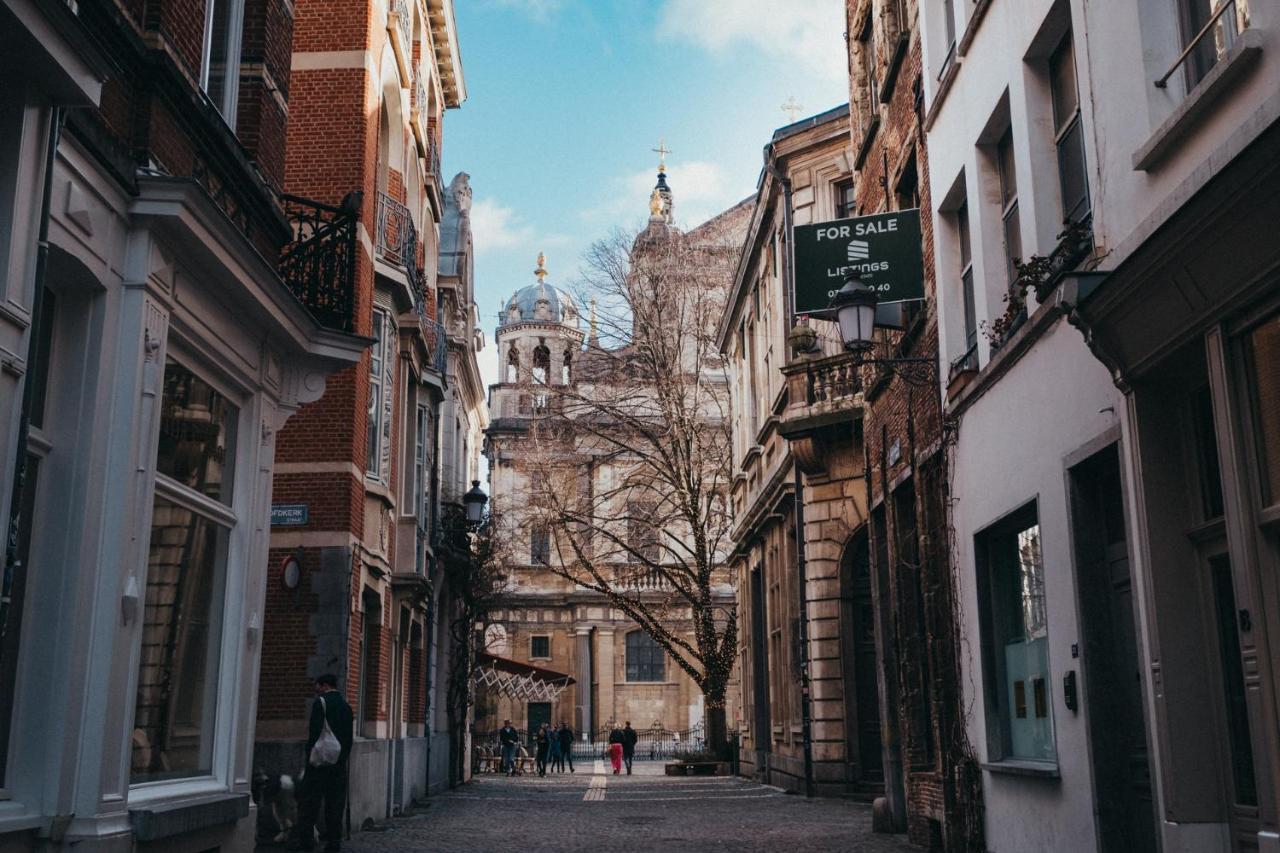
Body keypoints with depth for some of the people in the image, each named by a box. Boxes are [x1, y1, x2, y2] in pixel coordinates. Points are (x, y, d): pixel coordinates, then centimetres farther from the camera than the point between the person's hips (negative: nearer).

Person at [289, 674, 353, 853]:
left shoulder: (320, 702, -7)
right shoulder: (346, 706, 13)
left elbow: (315, 732, -14)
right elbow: (349, 737, 13)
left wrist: (310, 756, -9)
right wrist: (344, 758, 16)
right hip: (340, 762, 6)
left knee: (309, 799, 0)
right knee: (335, 801, 7)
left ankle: (305, 838, -1)